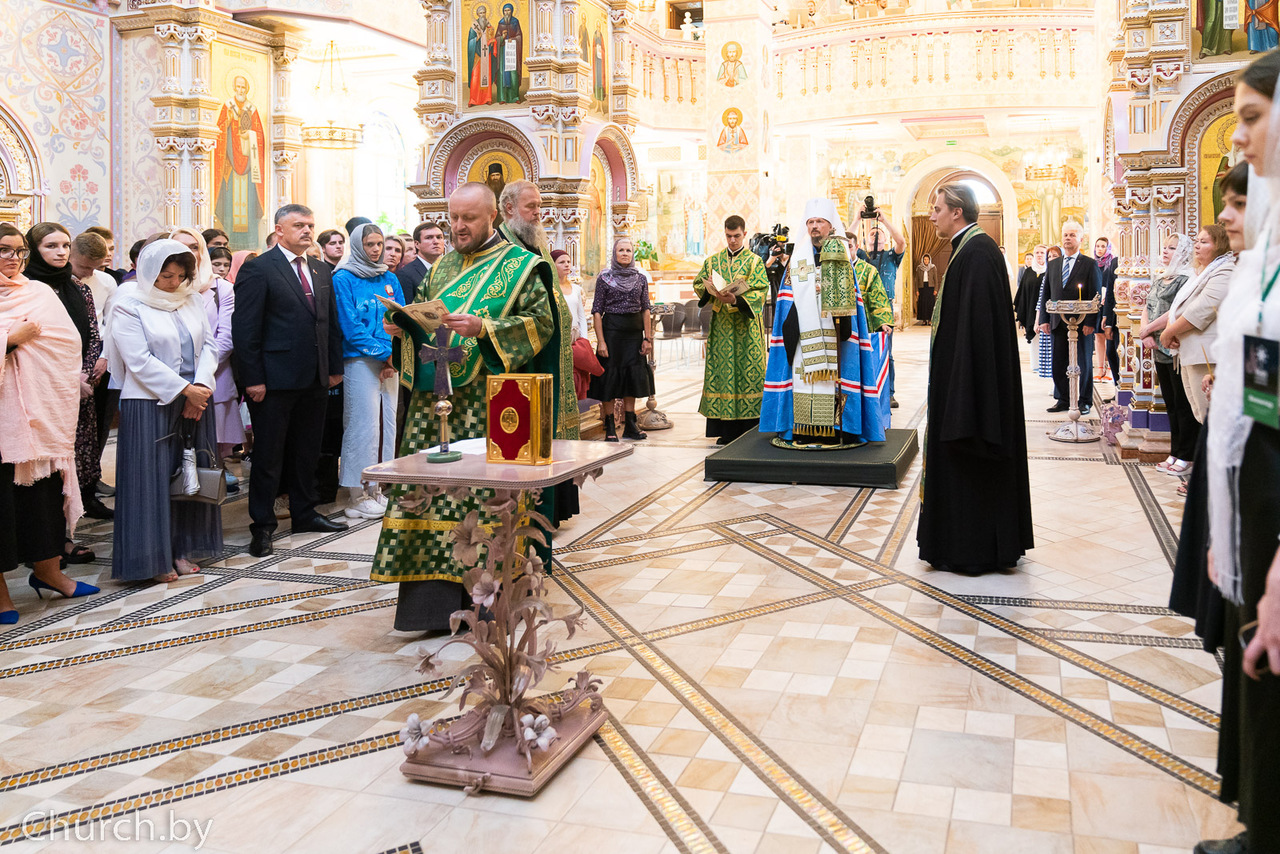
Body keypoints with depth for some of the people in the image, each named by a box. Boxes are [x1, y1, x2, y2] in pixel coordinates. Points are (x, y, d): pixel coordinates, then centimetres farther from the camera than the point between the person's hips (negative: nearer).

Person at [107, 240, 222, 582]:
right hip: (150, 405, -5)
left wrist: (201, 386, -10)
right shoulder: (129, 307, -6)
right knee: (153, 477, 0)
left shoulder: (192, 301, 9)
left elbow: (209, 345, 6)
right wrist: (185, 390, -15)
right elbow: (140, 361, -13)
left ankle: (184, 548, 21)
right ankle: (155, 557, 10)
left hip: (195, 401, 5)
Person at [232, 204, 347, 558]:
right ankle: (262, 527, 11)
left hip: (315, 380, 6)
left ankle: (304, 513, 28)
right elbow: (244, 328, -11)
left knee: (307, 452, 15)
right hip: (275, 381, -6)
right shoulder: (258, 270, -7)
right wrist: (253, 378, -15)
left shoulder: (321, 271, 14)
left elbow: (332, 323, 18)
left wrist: (334, 367, 11)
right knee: (268, 455, 2)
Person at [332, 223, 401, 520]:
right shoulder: (344, 279, -2)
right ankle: (358, 496, 3)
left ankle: (377, 490, 15)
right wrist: (383, 353, -11)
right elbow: (350, 327, -8)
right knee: (364, 425, -6)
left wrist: (394, 356, -6)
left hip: (389, 362, 6)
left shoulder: (390, 279, 14)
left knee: (387, 423, 6)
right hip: (360, 361, -6)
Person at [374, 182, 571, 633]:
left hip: (486, 404, -5)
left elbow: (541, 323, -8)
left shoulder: (520, 267, 2)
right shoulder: (442, 267, 20)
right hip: (434, 398, 6)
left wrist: (483, 328, -18)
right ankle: (435, 596, 7)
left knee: (483, 493, -6)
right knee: (427, 489, 1)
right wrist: (403, 325, 1)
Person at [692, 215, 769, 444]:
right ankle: (727, 430, 6)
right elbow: (698, 284, 12)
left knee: (747, 371, -5)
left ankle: (750, 429, -1)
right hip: (721, 326, 3)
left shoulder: (754, 261, 2)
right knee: (722, 372, 1)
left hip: (746, 328, -3)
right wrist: (709, 288, -12)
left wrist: (736, 300, -26)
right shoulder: (713, 261, 14)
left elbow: (759, 292, -9)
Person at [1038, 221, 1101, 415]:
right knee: (1058, 364, 5)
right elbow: (1046, 295, 14)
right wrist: (1044, 319, 5)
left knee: (1084, 363, 3)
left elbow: (1096, 296, -4)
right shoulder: (1052, 265, 13)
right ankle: (1063, 399, 15)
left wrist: (1091, 323, -12)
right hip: (1058, 323, 4)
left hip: (1081, 324, -4)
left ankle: (1085, 401, 12)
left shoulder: (1090, 265, 0)